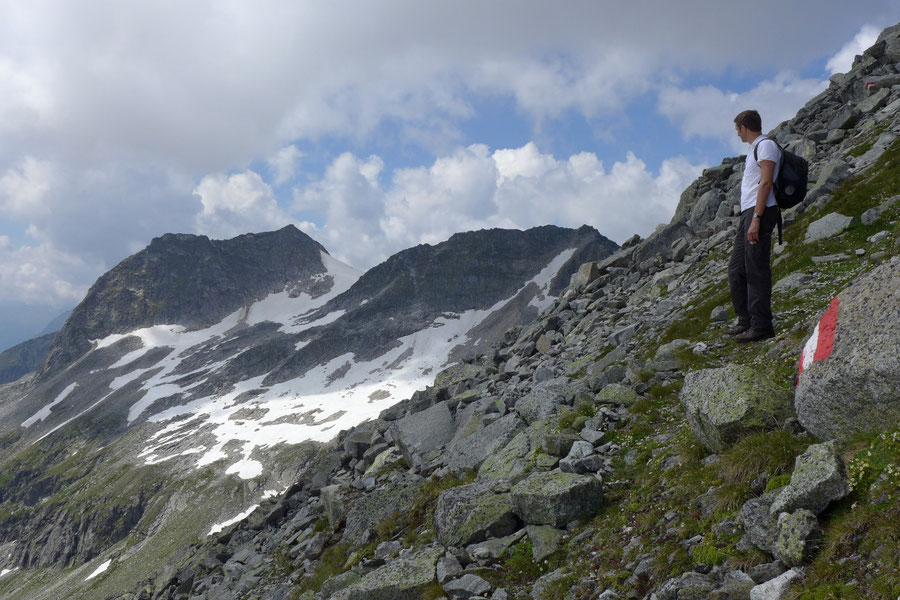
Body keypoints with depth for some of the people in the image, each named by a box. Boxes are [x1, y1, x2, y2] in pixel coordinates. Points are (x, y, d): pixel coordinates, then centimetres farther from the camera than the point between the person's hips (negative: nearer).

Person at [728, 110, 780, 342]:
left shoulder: (766, 145, -6)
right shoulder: (754, 149, 24)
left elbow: (766, 183, -17)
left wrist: (756, 219, -23)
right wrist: (749, 218, 18)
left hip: (761, 212, -10)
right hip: (748, 212, 10)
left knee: (756, 269, -11)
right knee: (736, 269, 9)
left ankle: (761, 325, -8)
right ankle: (746, 321, 16)